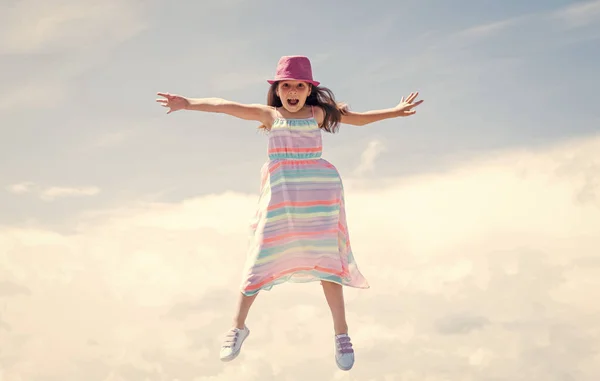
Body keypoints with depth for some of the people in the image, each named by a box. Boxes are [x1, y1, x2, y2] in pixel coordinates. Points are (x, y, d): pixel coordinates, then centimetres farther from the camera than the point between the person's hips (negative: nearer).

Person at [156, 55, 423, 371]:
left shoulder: (318, 113, 8)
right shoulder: (269, 115, 4)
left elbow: (358, 118, 15)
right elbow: (225, 106, -5)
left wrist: (395, 111, 11)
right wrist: (188, 103, -15)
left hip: (318, 196, 0)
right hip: (279, 197, 0)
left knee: (326, 261, -2)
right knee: (260, 260, 3)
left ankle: (341, 333, 7)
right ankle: (238, 327, 19)